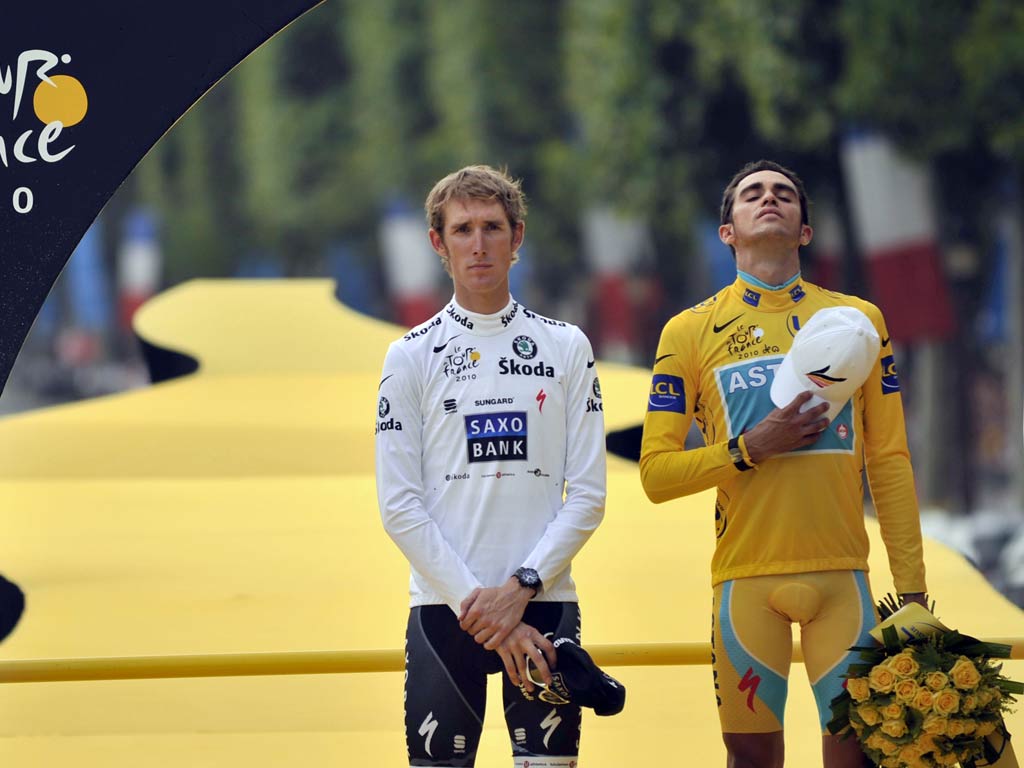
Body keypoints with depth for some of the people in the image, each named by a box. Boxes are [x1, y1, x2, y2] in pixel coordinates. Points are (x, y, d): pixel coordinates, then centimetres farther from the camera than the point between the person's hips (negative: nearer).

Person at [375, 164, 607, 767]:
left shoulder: (566, 347, 7)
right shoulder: (411, 356, 4)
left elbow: (588, 495, 3)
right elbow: (399, 506, -2)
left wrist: (520, 587, -10)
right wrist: (477, 607, -10)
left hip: (545, 603, 1)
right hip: (444, 607, -1)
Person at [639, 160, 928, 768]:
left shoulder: (858, 319, 10)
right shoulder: (690, 332, 6)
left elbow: (890, 461, 9)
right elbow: (656, 473, 3)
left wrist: (912, 585, 2)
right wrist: (751, 448, -11)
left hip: (843, 573, 1)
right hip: (746, 575, -1)